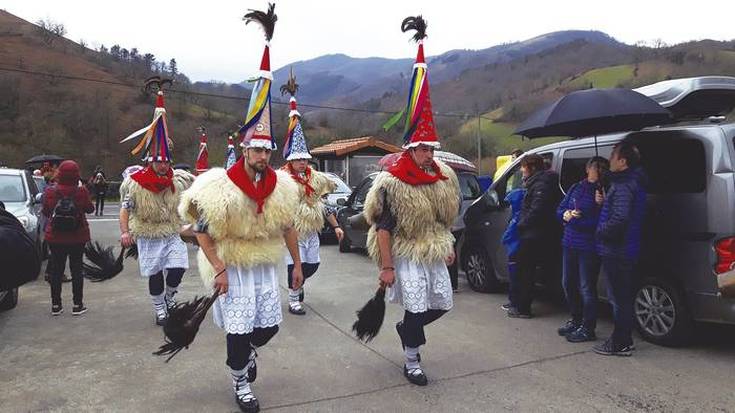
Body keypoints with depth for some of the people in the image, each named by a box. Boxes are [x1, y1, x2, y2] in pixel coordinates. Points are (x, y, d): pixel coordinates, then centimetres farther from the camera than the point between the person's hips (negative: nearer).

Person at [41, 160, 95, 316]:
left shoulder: (50, 191, -10)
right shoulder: (81, 192, -15)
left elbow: (45, 212, 2)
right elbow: (90, 209, 1)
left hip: (55, 238, 2)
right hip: (77, 237, -1)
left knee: (56, 269, 12)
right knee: (76, 269, 8)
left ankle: (56, 305, 18)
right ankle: (77, 305, 11)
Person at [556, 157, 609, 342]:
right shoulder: (576, 188, 11)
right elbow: (560, 209, 14)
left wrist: (577, 219, -17)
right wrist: (566, 214, -7)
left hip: (589, 248, -6)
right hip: (569, 243, 7)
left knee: (587, 288, -2)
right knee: (568, 283, 15)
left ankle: (588, 328, 10)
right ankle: (576, 320, 32)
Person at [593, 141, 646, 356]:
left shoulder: (623, 186, -20)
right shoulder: (633, 182, 13)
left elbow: (619, 219, -30)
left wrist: (600, 232, -14)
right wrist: (604, 201, 4)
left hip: (617, 251, -10)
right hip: (625, 250, 10)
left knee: (619, 298, -1)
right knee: (622, 297, 17)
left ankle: (621, 344, 10)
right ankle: (622, 341, 28)